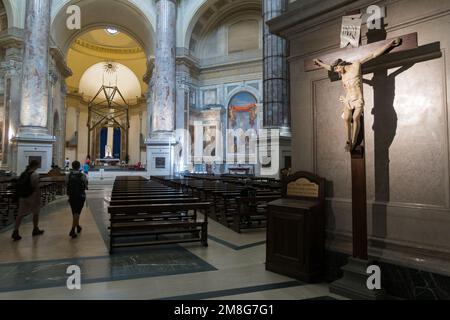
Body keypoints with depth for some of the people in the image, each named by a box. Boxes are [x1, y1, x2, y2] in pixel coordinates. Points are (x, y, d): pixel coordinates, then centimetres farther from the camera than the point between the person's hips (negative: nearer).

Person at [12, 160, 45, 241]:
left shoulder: (23, 173, 9)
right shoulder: (35, 174, -13)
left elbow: (19, 185, 14)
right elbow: (36, 187, -17)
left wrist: (20, 195, 22)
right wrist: (38, 198, -14)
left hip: (22, 196, 6)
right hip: (31, 196, -6)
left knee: (20, 214, 6)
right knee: (36, 213, 13)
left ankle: (15, 232, -2)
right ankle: (35, 230, 24)